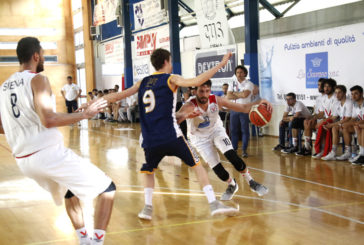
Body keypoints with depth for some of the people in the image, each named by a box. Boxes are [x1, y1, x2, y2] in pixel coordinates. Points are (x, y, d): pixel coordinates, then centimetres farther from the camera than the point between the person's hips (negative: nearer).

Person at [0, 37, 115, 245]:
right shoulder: (38, 79, -8)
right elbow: (48, 120, -22)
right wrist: (85, 114, -14)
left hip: (23, 160, 8)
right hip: (49, 153, -8)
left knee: (70, 192, 34)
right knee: (107, 188, 1)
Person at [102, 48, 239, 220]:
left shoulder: (143, 82, 17)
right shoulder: (170, 79, 3)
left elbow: (119, 95, 20)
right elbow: (195, 82, -14)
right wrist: (220, 64, -10)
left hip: (149, 139, 4)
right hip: (170, 135, -4)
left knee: (148, 170, 26)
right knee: (197, 165, 7)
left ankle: (147, 207, 12)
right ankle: (213, 204, 1)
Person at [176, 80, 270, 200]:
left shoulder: (217, 100, -24)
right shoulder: (190, 106, -33)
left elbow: (243, 107, -22)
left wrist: (258, 103, -41)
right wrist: (187, 115, -74)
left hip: (216, 130, 1)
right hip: (200, 138, -1)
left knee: (232, 156, -20)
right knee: (216, 168, -6)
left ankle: (252, 183, 2)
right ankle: (232, 185, 27)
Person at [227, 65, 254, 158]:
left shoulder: (249, 84, -1)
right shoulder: (232, 83, 10)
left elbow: (245, 94, -18)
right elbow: (229, 96, -2)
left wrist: (235, 93, -5)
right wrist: (241, 95, -9)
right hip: (234, 109, 3)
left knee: (245, 130, -1)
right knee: (233, 130, 5)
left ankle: (244, 150, 6)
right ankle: (234, 149, 13)